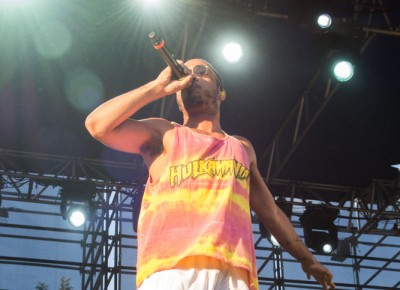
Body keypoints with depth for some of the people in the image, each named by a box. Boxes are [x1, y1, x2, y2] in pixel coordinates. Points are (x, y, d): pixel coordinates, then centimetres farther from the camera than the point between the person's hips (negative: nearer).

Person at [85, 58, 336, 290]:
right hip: (169, 269, -3)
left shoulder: (242, 148, 31)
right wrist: (159, 87, 12)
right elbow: (98, 124, 7)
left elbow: (269, 211, 37)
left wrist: (306, 258, 40)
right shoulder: (164, 134, 20)